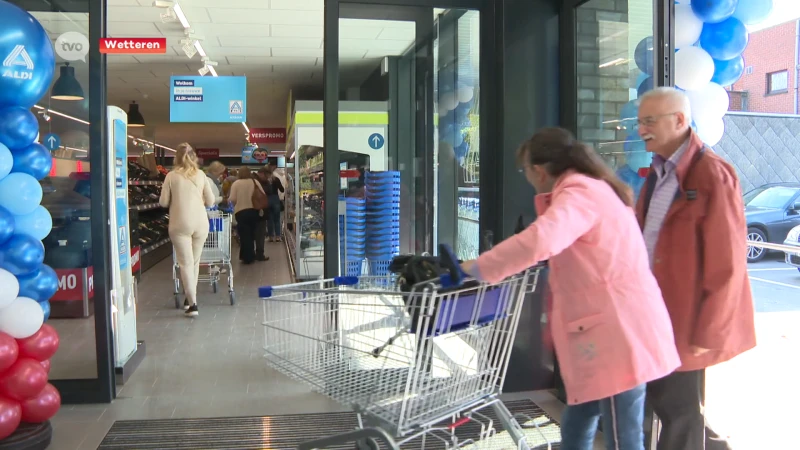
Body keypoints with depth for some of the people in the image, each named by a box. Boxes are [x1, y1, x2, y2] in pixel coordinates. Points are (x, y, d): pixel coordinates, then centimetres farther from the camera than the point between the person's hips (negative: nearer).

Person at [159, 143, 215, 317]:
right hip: (200, 223, 2)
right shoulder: (200, 175, 3)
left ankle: (192, 304, -5)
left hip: (180, 224, -2)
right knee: (195, 261, 15)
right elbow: (210, 201, 7)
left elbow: (164, 202, 2)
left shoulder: (171, 176, -2)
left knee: (186, 263, 1)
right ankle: (190, 298, 24)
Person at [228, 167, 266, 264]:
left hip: (241, 212, -3)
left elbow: (232, 199, -9)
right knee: (251, 234, 16)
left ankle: (247, 257, 5)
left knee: (244, 235, 4)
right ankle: (251, 256, 23)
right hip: (254, 211, 3)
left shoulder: (236, 183, -4)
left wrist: (227, 200, 12)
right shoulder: (255, 182, 4)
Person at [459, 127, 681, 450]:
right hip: (614, 332, 10)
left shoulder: (579, 193, -13)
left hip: (619, 335, -10)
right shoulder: (592, 190, 20)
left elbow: (540, 239, -31)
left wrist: (474, 269, -25)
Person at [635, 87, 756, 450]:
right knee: (664, 402, 18)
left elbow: (727, 263, -17)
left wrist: (708, 332, -16)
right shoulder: (657, 173, 11)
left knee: (680, 416, 6)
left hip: (687, 322, -8)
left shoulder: (713, 176, -16)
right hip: (655, 316, 8)